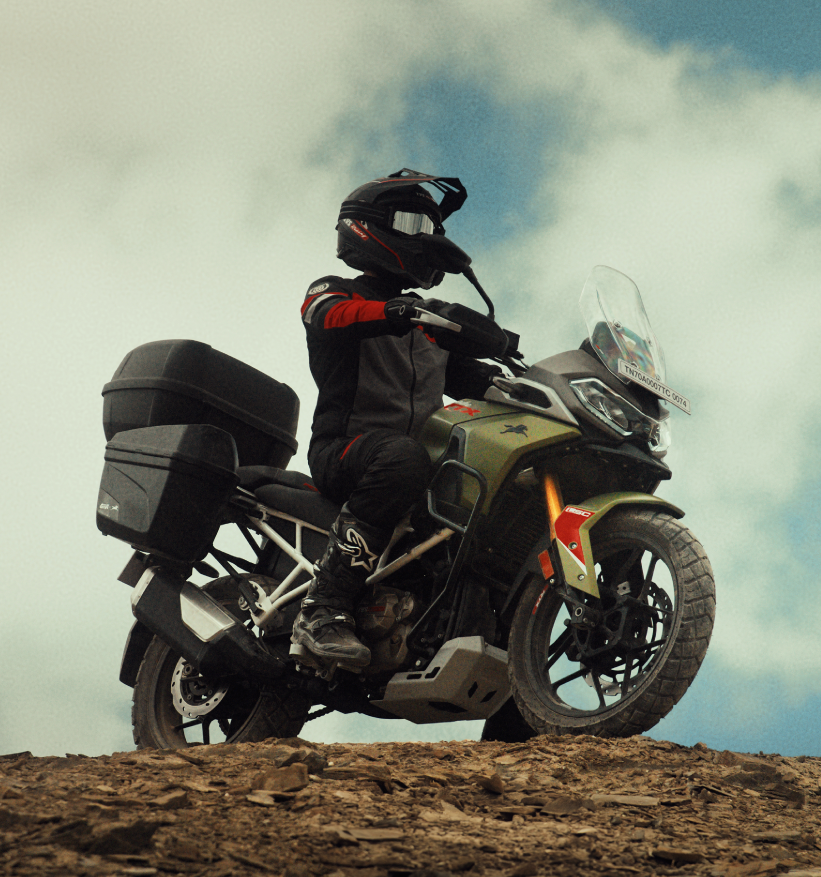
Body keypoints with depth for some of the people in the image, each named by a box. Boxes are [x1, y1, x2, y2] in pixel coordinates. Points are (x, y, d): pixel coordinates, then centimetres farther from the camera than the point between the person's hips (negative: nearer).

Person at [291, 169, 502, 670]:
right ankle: (324, 609, -42)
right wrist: (398, 311, -35)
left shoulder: (434, 323, 30)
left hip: (417, 450, 7)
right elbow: (331, 317, -15)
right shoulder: (333, 292, 10)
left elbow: (470, 377, 21)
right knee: (403, 459, -40)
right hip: (343, 449, -7)